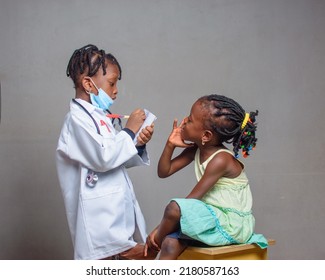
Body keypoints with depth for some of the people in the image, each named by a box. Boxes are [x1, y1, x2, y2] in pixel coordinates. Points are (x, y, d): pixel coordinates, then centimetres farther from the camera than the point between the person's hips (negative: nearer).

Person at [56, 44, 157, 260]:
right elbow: (103, 158, -24)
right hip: (99, 211, -9)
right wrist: (130, 131, -14)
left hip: (118, 206, 9)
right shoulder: (78, 119, -14)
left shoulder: (102, 117, 12)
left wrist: (138, 144, -1)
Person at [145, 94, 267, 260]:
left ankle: (150, 251, 0)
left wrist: (159, 230, -18)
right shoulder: (196, 150, 3)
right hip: (214, 217, 8)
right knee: (170, 243, -15)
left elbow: (191, 201, -22)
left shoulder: (221, 160, -22)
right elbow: (164, 172, 10)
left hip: (232, 223, -8)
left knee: (174, 208, -27)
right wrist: (170, 145, -7)